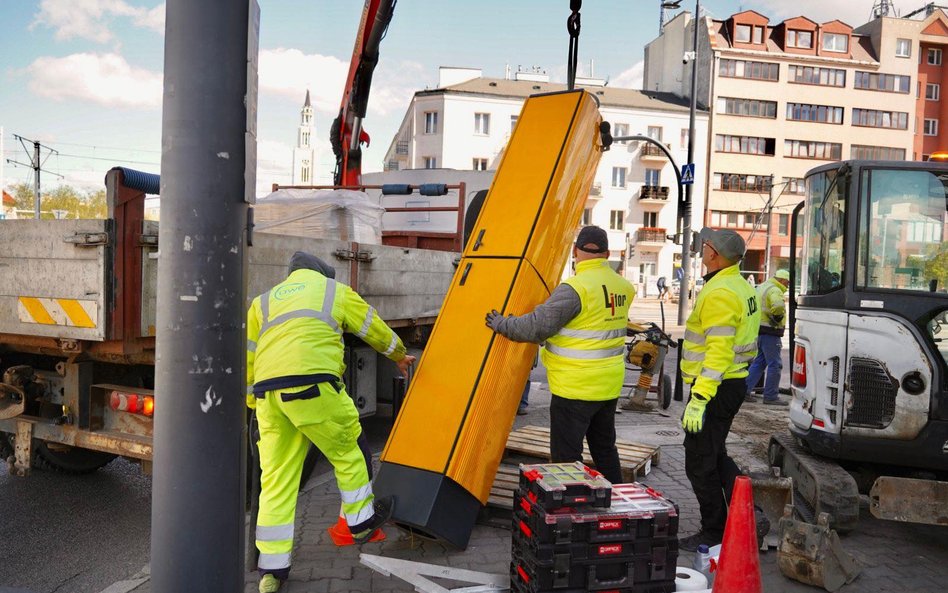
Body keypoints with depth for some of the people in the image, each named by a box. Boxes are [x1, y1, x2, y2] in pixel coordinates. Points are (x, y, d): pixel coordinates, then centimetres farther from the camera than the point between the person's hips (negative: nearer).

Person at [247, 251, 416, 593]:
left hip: (268, 391, 4)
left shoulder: (263, 301, 29)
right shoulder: (335, 290, 21)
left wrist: (255, 405, 30)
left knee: (276, 479, 7)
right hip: (313, 385, -4)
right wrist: (400, 356, 47)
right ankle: (362, 521, 32)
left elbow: (248, 361, 23)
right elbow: (375, 329, 30)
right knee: (348, 451, 17)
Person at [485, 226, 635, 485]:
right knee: (605, 449, 21)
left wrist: (501, 323, -5)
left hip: (575, 388, -8)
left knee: (565, 455, 1)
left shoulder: (575, 288, -19)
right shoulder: (623, 286, 4)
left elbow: (538, 327, -20)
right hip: (610, 385, 8)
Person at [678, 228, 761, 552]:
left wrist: (699, 399, -27)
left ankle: (714, 532, 13)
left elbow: (719, 352, -27)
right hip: (735, 382, 10)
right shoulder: (742, 286, 12)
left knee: (700, 463, 2)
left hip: (716, 387, -10)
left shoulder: (720, 294, -21)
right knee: (715, 455, 22)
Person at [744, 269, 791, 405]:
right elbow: (778, 306, -33)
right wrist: (777, 318, -16)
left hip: (758, 330, 10)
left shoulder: (761, 288, 19)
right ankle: (771, 396, 1)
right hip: (769, 331, -10)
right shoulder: (775, 290, -13)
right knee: (774, 364, -2)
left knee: (759, 362, 16)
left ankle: (745, 390, 14)